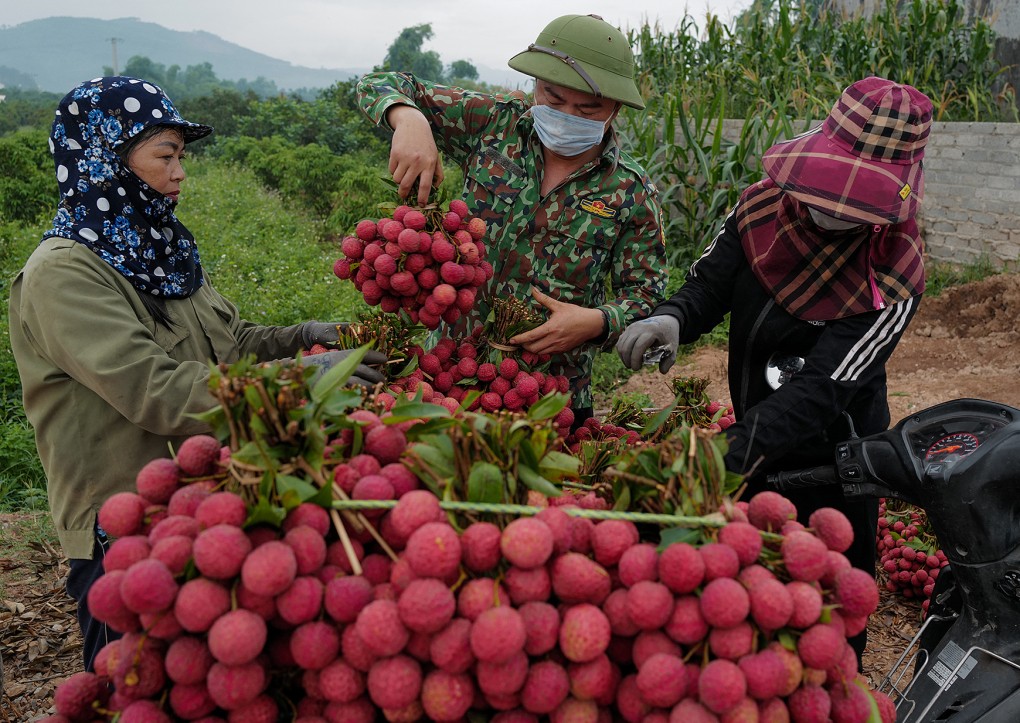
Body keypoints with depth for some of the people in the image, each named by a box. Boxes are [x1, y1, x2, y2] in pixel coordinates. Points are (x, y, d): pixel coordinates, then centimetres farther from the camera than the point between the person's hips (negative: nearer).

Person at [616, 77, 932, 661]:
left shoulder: (894, 277, -26)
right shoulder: (762, 206, -12)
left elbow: (820, 392, -32)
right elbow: (709, 283, -7)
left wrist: (729, 458, -44)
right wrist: (671, 318, -32)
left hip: (827, 464, -5)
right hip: (752, 436, 5)